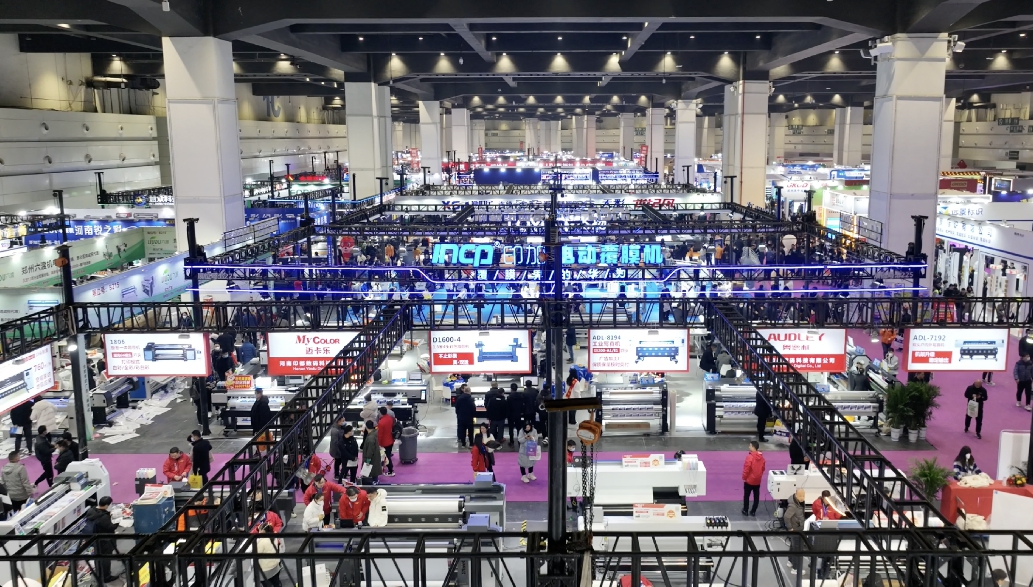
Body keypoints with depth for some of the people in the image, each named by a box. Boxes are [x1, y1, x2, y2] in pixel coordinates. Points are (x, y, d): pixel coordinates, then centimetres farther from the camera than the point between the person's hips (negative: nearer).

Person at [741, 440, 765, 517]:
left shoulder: (750, 457, -23)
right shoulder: (762, 457, -1)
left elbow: (746, 469, -19)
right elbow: (763, 468, 8)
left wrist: (744, 477, -6)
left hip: (749, 480, -6)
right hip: (758, 480, 6)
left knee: (746, 495, 9)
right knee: (756, 496, 12)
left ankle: (745, 511, 17)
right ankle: (753, 511, 19)